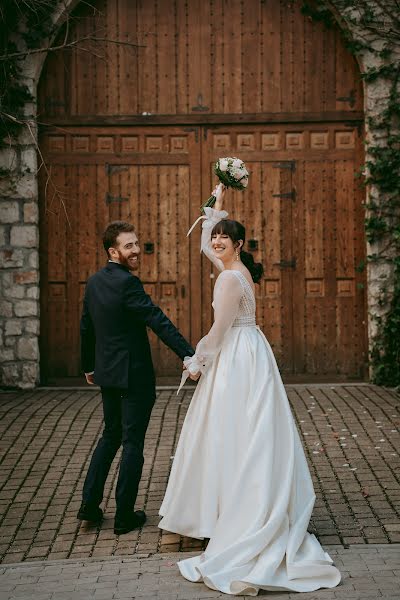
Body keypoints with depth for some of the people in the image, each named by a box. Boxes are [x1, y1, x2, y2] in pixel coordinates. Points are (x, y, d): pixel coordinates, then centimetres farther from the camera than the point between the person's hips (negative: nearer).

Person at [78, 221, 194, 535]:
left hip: (107, 373, 8)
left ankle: (90, 504, 21)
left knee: (110, 435, 21)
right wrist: (189, 355, -26)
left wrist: (89, 366, 27)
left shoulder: (95, 281, 7)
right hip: (134, 375, -8)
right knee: (133, 442, 3)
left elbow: (86, 327, 16)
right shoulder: (127, 283, -19)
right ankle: (124, 515, 10)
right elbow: (159, 321, -25)